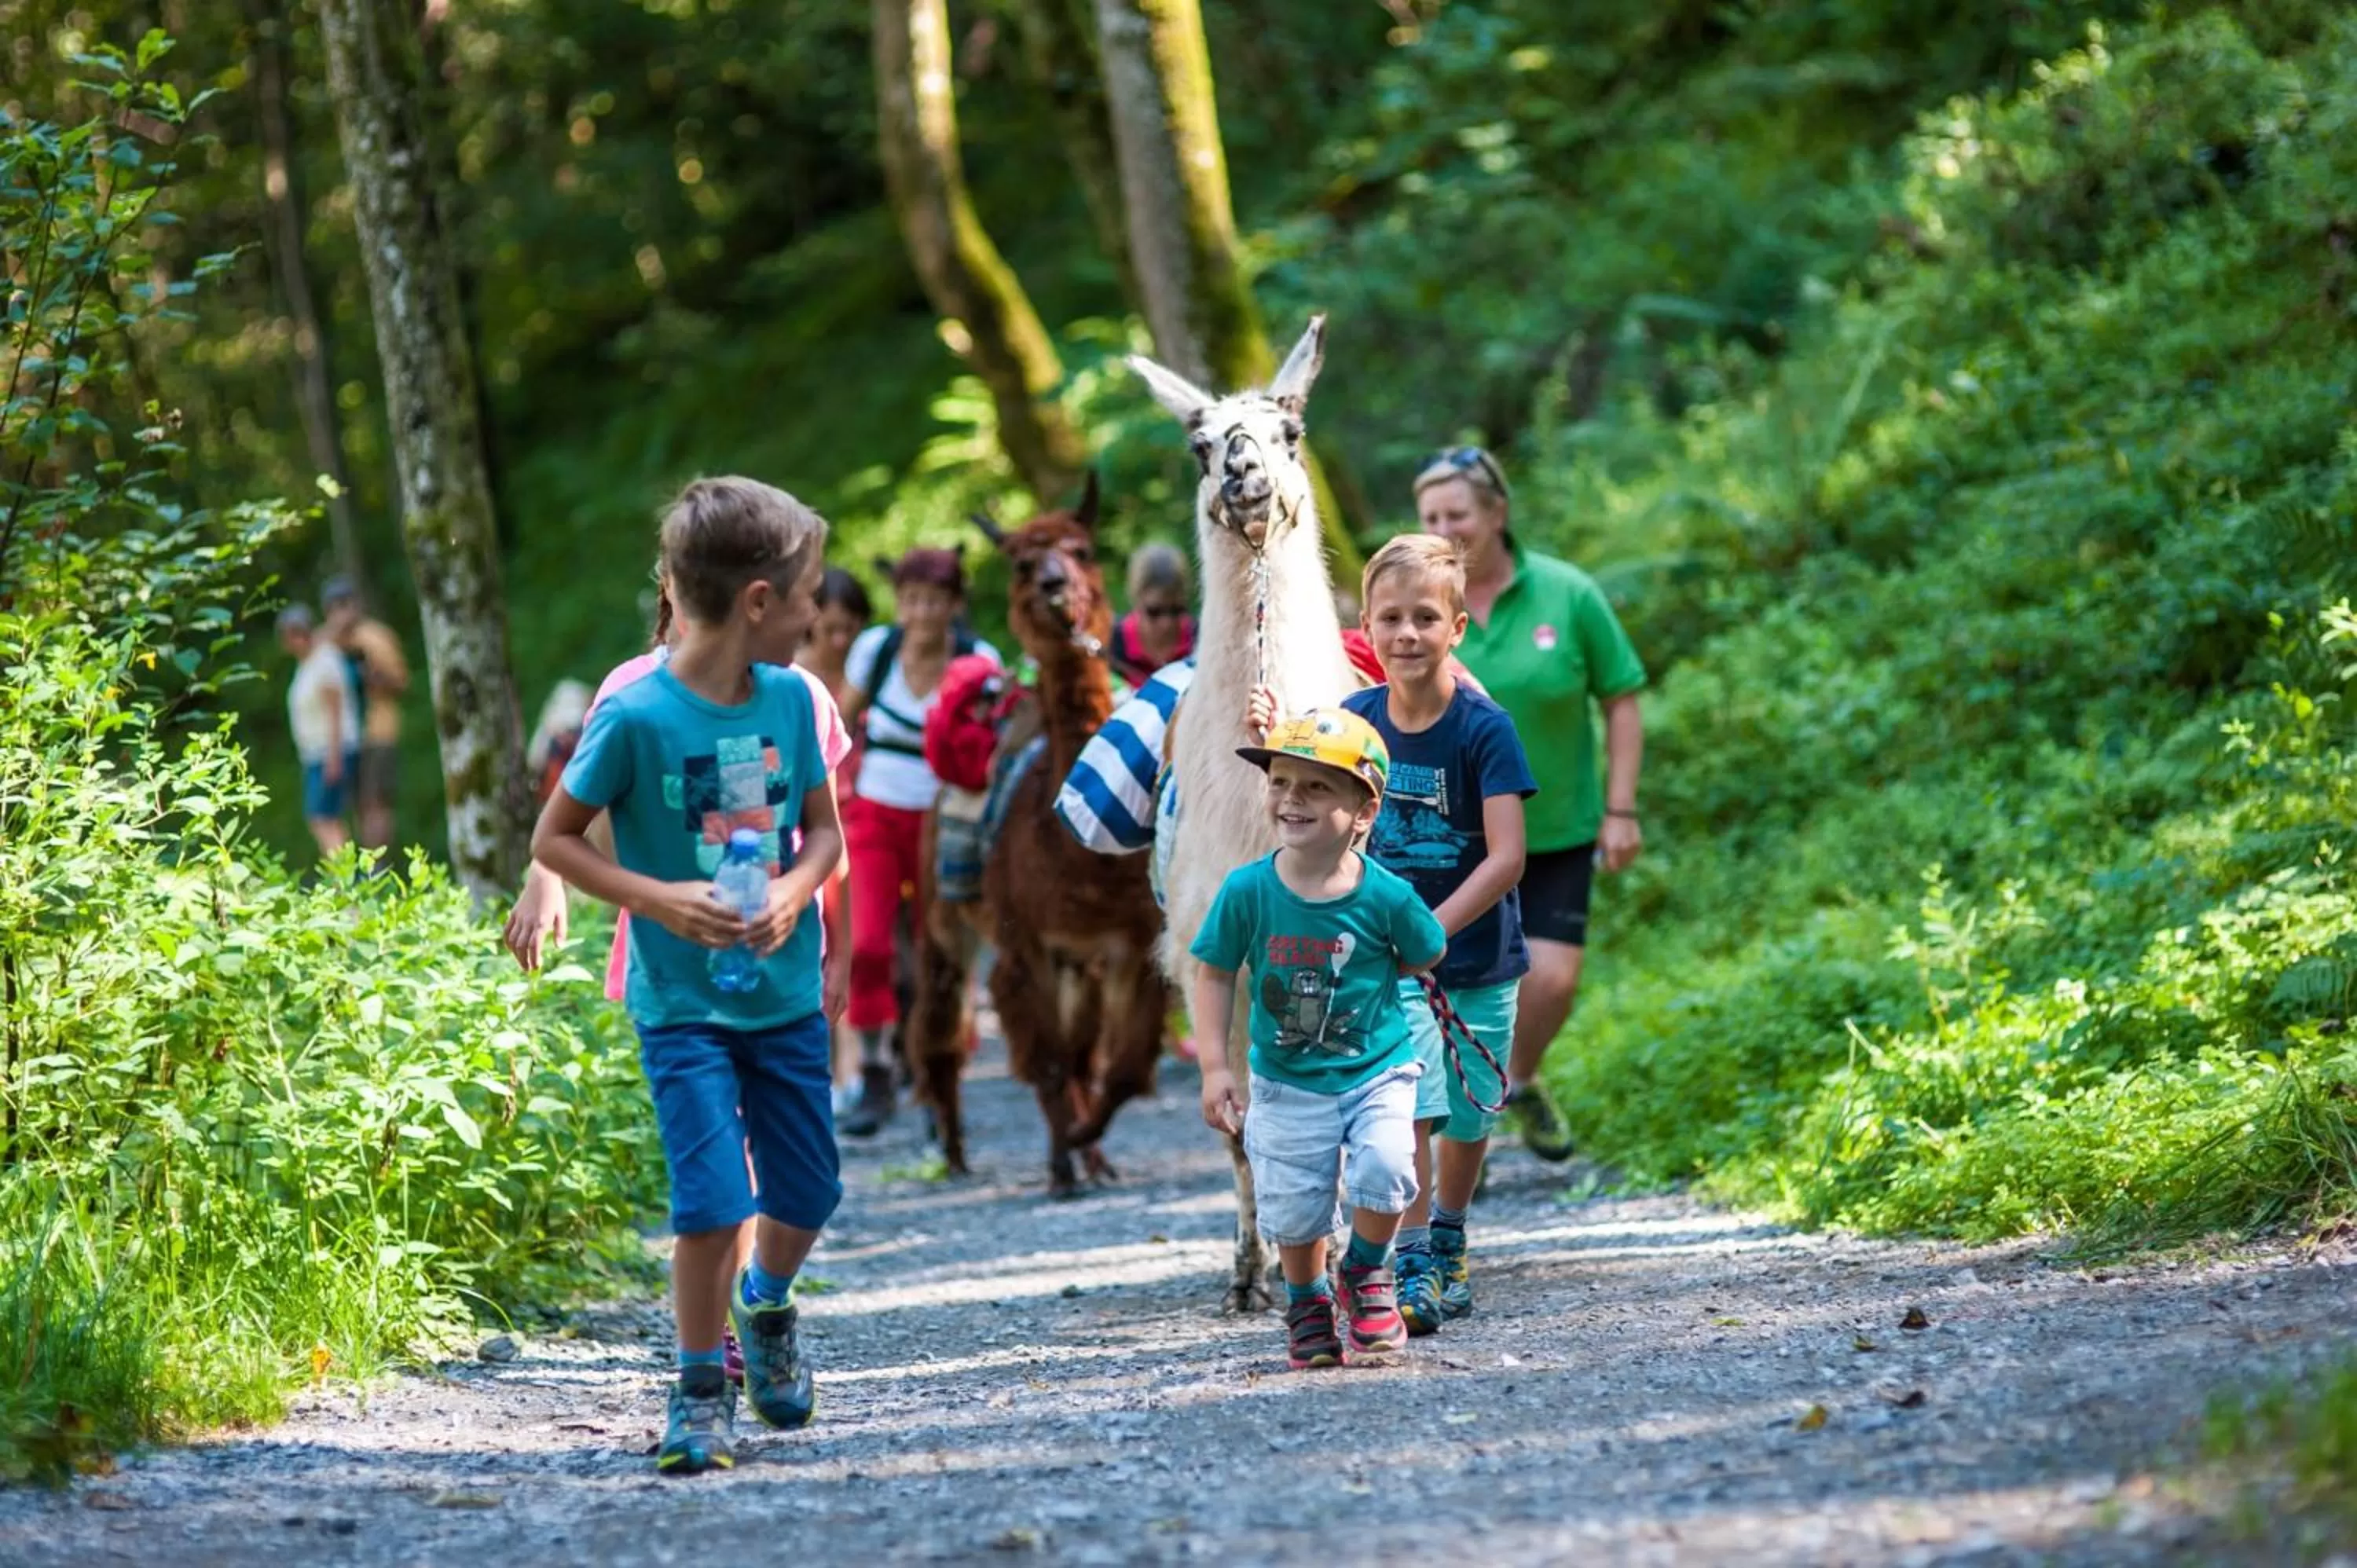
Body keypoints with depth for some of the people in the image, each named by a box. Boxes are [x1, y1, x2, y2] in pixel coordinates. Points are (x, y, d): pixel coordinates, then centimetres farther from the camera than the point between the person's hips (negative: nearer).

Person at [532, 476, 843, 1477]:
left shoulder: (789, 698, -1)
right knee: (714, 1200, -13)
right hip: (683, 1005, -5)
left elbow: (824, 830, 9)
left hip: (786, 992, 5)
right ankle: (701, 1393, 5)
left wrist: (794, 892, -12)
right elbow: (554, 839, -8)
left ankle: (766, 1304, 44)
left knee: (807, 1193, 12)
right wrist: (660, 900, -19)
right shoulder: (636, 716, -16)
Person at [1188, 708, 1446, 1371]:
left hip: (1377, 1071, -1)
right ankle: (1307, 1303, 33)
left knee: (1383, 1167, -22)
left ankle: (1367, 1270, 8)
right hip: (1286, 1084, 1)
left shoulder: (1386, 896, -16)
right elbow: (1215, 974, -4)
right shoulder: (1247, 890, -14)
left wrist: (1368, 981, -1)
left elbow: (1426, 956, 4)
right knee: (1292, 1205, 4)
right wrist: (1215, 1066, -8)